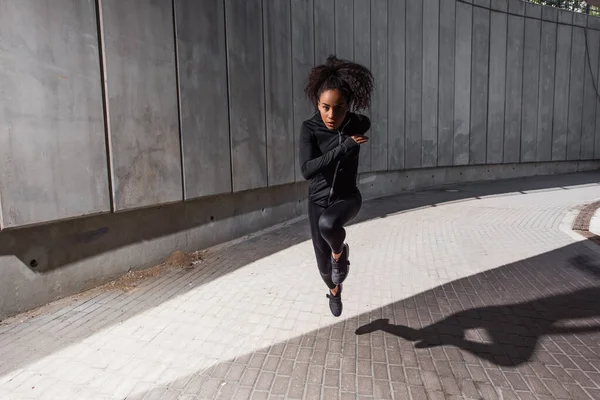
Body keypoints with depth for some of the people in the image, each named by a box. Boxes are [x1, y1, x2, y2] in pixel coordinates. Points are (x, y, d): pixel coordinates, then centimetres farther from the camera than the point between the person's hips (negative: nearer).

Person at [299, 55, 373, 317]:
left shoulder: (359, 125, -15)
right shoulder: (309, 129, -19)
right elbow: (306, 170, -31)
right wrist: (345, 147, -34)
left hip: (347, 197, -1)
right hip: (318, 200, 1)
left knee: (328, 224, -38)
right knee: (323, 262, 12)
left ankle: (340, 251, -1)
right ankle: (334, 290, 48)